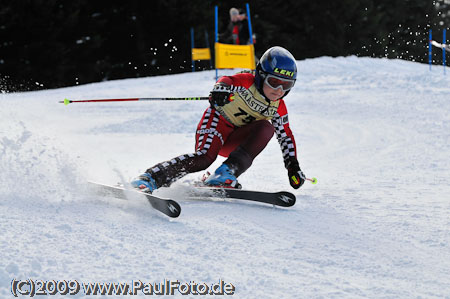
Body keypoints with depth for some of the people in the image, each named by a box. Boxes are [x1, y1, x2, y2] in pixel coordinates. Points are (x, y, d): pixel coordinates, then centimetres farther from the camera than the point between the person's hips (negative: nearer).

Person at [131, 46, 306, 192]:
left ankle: (227, 173, -33)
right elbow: (228, 81, -28)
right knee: (204, 157, -33)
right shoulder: (247, 82, -12)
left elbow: (286, 137, 11)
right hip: (218, 122, -6)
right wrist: (220, 89, -53)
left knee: (266, 127, -22)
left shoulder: (278, 107, 4)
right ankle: (150, 179, -38)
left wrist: (293, 166, 5)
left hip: (234, 144, 6)